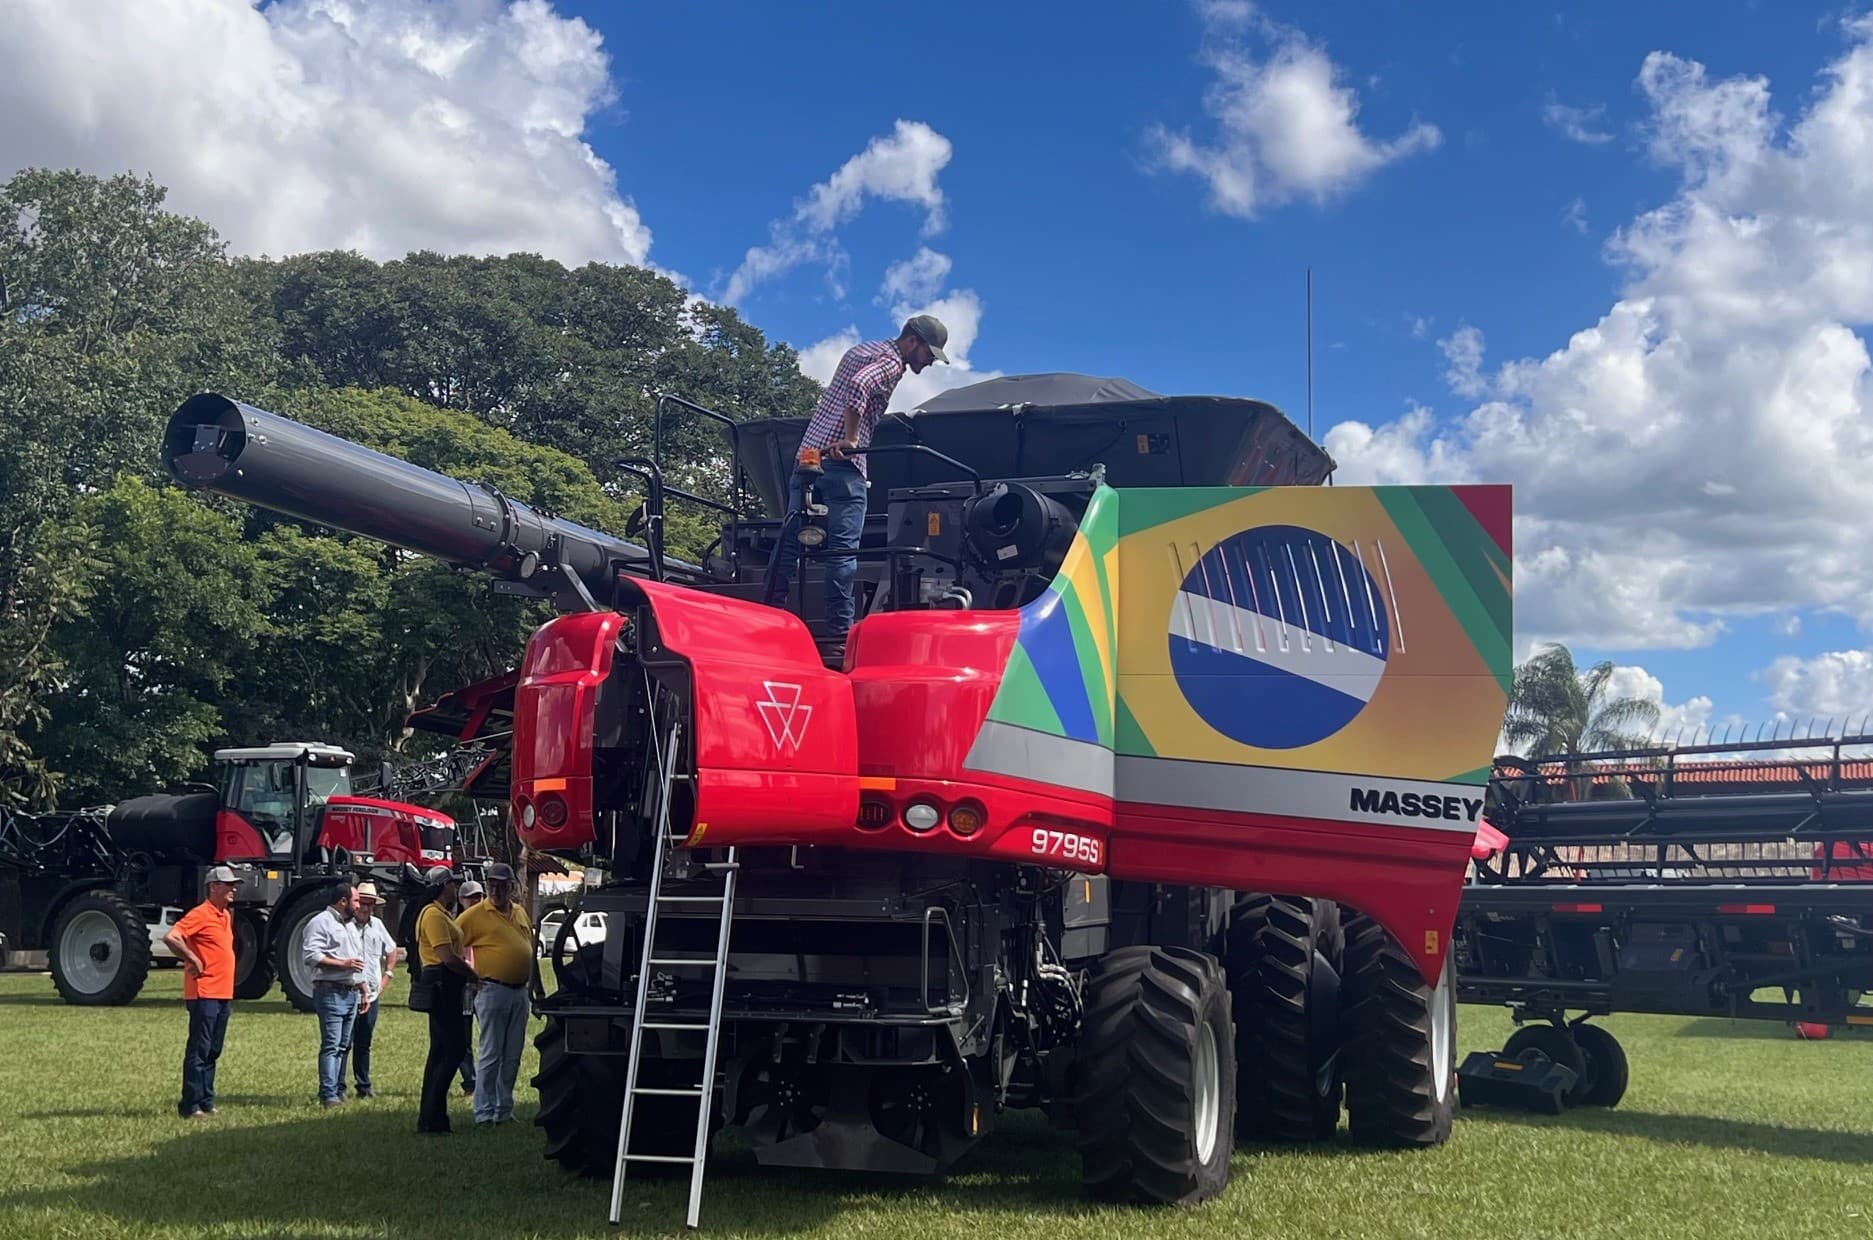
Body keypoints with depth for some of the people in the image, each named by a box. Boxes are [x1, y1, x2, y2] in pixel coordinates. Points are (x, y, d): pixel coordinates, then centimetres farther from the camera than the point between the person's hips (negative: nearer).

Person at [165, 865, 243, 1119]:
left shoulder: (226, 916, 16)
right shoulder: (200, 914, -12)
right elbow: (171, 937, -24)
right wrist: (193, 960, -16)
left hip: (223, 994, 9)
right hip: (204, 994, -9)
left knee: (212, 1051, 12)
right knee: (198, 1050, -6)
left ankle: (206, 1102, 18)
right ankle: (190, 1106, -3)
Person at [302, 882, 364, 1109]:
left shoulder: (350, 925, 23)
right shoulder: (321, 923, -7)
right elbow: (311, 956, -18)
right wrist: (343, 964, -18)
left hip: (351, 992, 9)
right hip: (331, 992, -9)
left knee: (344, 1046, 10)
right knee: (331, 1045, -12)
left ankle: (339, 1090, 16)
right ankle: (328, 1096, -14)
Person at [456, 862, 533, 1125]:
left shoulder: (520, 912, 13)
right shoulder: (476, 915, -6)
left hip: (520, 991, 6)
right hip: (492, 991, -6)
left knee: (513, 1056, 11)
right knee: (491, 1055, -4)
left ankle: (505, 1110, 19)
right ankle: (484, 1113, 1)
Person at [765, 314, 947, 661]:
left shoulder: (862, 350, 23)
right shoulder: (891, 362, -6)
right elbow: (858, 386, -25)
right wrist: (850, 440, -23)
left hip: (809, 452, 9)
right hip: (841, 464, -9)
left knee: (790, 541, 7)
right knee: (843, 550, -8)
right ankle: (838, 638, -10)